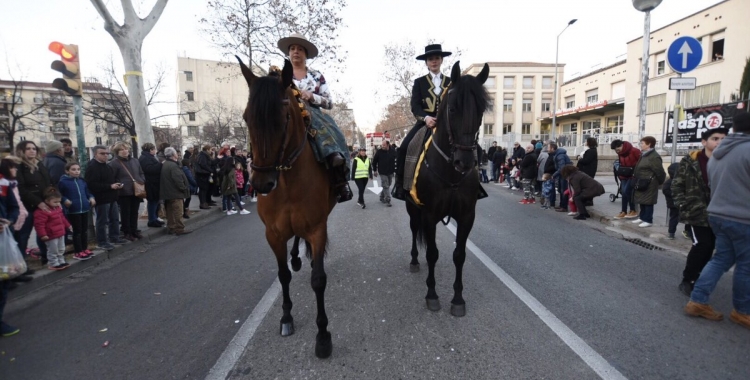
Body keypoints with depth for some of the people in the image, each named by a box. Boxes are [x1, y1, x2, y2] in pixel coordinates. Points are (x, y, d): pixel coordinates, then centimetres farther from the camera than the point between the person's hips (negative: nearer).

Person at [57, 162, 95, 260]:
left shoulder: (82, 181, 7)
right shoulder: (63, 182, -10)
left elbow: (87, 191, 19)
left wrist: (91, 197, 3)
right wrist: (65, 200, -21)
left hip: (85, 209, 6)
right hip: (73, 210, -6)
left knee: (85, 230, 14)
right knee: (77, 231, 2)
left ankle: (85, 249, 27)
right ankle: (78, 252, 14)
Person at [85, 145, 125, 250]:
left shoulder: (107, 166, 16)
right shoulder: (92, 167, -16)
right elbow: (92, 184, -25)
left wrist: (116, 184, 5)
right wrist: (110, 186, -25)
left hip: (111, 197, 10)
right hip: (101, 199, -10)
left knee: (115, 219, 16)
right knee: (102, 221, 0)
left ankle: (114, 238, 28)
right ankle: (101, 242, 10)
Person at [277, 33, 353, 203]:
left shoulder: (317, 76, 16)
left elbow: (329, 102, 8)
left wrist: (311, 96, -10)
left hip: (313, 117, 0)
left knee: (334, 136, -31)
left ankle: (341, 180, -34)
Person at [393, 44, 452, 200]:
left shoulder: (451, 82, 16)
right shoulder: (419, 82, 11)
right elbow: (415, 106, -1)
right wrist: (425, 117, -22)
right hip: (425, 122, -1)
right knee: (404, 147, -22)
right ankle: (401, 185, -10)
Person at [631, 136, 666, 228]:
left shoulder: (654, 157, -18)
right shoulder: (644, 155, 14)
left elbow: (659, 171, -16)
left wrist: (660, 182, -4)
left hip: (649, 185, -9)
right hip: (641, 183, 10)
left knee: (648, 202, -2)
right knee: (642, 201, 16)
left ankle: (648, 220, 5)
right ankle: (642, 217, 27)